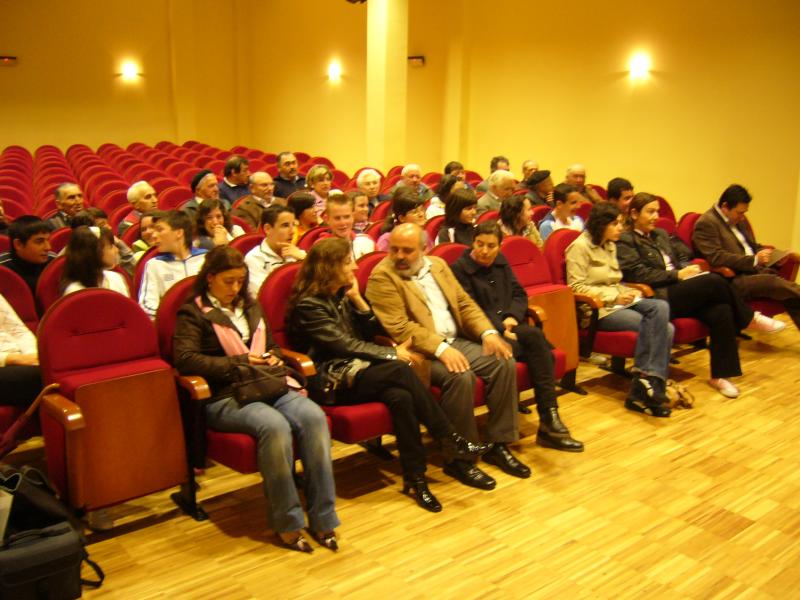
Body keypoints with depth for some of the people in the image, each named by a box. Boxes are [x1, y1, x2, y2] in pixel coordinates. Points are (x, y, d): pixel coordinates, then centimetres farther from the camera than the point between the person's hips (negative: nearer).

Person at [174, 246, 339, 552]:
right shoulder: (192, 313, 5)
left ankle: (322, 517, -21)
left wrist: (274, 357, 9)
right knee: (274, 425, -36)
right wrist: (239, 362, -13)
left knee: (313, 415, -25)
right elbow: (185, 359, -10)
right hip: (225, 398, -5)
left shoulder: (251, 307, 25)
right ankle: (287, 523, -20)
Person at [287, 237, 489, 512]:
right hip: (333, 381, -7)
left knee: (400, 397, -28)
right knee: (400, 371, -30)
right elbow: (346, 345, -16)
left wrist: (357, 299, 0)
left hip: (357, 370, 7)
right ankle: (450, 440, -21)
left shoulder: (342, 295, 13)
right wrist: (393, 354, -12)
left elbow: (371, 332, 12)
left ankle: (415, 478, -24)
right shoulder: (308, 305, -10)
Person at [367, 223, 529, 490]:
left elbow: (465, 303, 14)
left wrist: (488, 332, -3)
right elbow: (399, 328, -17)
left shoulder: (438, 265, 14)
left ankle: (498, 444, 0)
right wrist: (440, 349, -26)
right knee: (460, 376, -32)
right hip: (420, 350, -7)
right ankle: (459, 459, -15)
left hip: (457, 341, 7)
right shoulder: (382, 277, -8)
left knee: (505, 363, -12)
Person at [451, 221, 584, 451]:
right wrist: (500, 328, -18)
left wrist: (512, 317, -5)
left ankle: (548, 421, -26)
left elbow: (519, 294, 16)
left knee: (538, 343, -27)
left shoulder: (501, 262, 17)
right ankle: (549, 417, -23)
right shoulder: (459, 268, -3)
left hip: (509, 327, 6)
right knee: (535, 337, -29)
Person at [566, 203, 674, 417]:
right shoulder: (580, 247, -5)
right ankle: (649, 384, -19)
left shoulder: (610, 246, 21)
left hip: (617, 301, 8)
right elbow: (576, 287, -13)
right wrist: (613, 297, -17)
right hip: (597, 309, -8)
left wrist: (628, 292, 4)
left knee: (661, 307, -21)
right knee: (655, 325, -24)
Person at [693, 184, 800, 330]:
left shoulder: (739, 220, 19)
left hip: (757, 271, 8)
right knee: (775, 282, -30)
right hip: (734, 280, -8)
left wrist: (772, 256, 9)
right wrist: (754, 260, -21)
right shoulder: (706, 223, -8)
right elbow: (716, 258, -19)